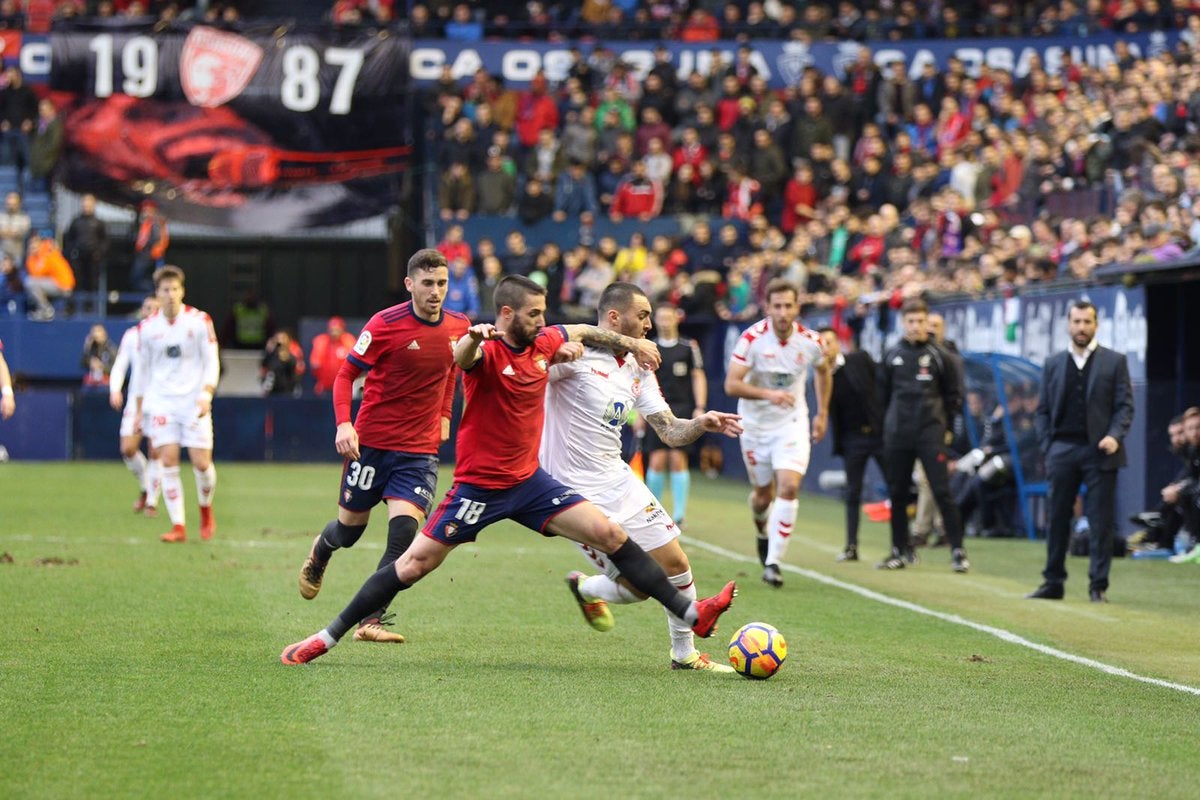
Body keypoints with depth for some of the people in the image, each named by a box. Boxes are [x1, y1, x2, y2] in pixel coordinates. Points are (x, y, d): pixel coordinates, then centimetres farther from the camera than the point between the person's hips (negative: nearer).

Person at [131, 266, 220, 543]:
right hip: (161, 402, 1)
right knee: (169, 461, -9)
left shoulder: (199, 321, -1)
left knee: (201, 462, -6)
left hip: (193, 402, -1)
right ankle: (178, 526, -6)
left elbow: (212, 362, 0)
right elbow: (141, 368, 14)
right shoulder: (147, 327, 5)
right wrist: (138, 409, 14)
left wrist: (206, 394, -14)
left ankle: (206, 510, 22)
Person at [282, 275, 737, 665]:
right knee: (415, 564, -5)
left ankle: (691, 613, 0)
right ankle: (327, 637, 4)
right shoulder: (489, 351, -18)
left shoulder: (543, 344, 2)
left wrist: (631, 344, 26)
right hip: (479, 485, -6)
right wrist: (474, 337, -64)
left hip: (529, 480, 6)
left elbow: (583, 333, 24)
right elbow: (460, 357, -43)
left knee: (609, 535, -4)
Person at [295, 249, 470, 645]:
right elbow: (346, 373, -7)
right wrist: (344, 424, -20)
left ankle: (370, 620, -10)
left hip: (420, 449, 2)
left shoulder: (459, 326, 1)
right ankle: (320, 554, 49)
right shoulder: (385, 324, -13)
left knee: (404, 528, -16)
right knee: (349, 529, 10)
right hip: (372, 442, -2)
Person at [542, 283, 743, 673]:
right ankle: (586, 587, 26)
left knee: (675, 564, 5)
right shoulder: (575, 353, -15)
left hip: (619, 481, 7)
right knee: (636, 587, -7)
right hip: (575, 492, -7)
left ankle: (685, 654, 24)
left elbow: (669, 431, 8)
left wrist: (701, 423, -12)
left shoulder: (638, 370, 9)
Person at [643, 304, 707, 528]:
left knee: (678, 460, -7)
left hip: (682, 408, -1)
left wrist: (700, 408, -4)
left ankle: (680, 513, -2)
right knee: (657, 461, -5)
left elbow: (699, 378, 4)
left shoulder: (689, 347, 3)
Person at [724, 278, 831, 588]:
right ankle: (763, 529, 47)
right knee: (764, 493, 10)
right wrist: (768, 394, -38)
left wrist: (822, 415, 14)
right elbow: (731, 385, -24)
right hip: (755, 423, -1)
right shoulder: (752, 339, -18)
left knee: (789, 487, -18)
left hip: (792, 423, 1)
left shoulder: (810, 341, -10)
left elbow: (823, 372, 13)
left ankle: (772, 562, -13)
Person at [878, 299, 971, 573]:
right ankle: (900, 550, 16)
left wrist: (945, 426, 4)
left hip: (931, 435, -3)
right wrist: (890, 423, 11)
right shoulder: (892, 356, 9)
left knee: (942, 492, -9)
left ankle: (957, 551, -7)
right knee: (897, 493, 6)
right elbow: (883, 394, 16)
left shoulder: (941, 356, 2)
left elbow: (954, 394, 6)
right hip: (897, 436, 3)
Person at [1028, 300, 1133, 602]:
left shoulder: (1114, 361, 5)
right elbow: (1043, 410, 13)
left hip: (1099, 451, -2)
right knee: (1057, 519, 4)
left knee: (1100, 521, -3)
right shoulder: (1053, 364, 13)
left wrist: (1115, 435, -14)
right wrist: (1046, 447, 2)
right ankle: (1053, 582, 11)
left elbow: (1125, 405, 2)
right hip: (1062, 450, 2)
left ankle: (1098, 586, 1)